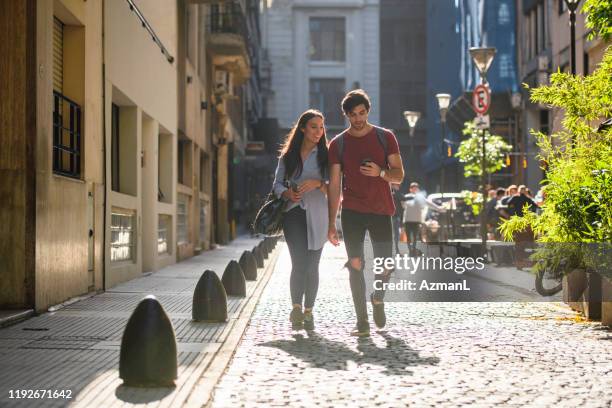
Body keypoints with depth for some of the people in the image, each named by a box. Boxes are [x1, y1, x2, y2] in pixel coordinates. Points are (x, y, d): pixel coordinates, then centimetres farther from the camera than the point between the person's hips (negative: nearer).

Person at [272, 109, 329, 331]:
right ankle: (297, 308, -8)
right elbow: (277, 183, 12)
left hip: (316, 215, 0)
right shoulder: (288, 155, 11)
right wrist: (287, 193, -9)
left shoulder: (324, 155, 6)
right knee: (299, 263, -12)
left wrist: (318, 183, -17)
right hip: (293, 213, 0)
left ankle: (308, 312, 12)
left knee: (312, 266, 3)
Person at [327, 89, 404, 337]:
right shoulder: (338, 144, 5)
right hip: (352, 212, 0)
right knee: (355, 264, -6)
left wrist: (380, 172, -19)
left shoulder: (385, 137, 5)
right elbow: (334, 184, 4)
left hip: (381, 210, 0)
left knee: (385, 266, -2)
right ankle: (362, 321, 0)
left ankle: (378, 298, 30)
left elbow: (399, 175, 4)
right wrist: (331, 224, -1)